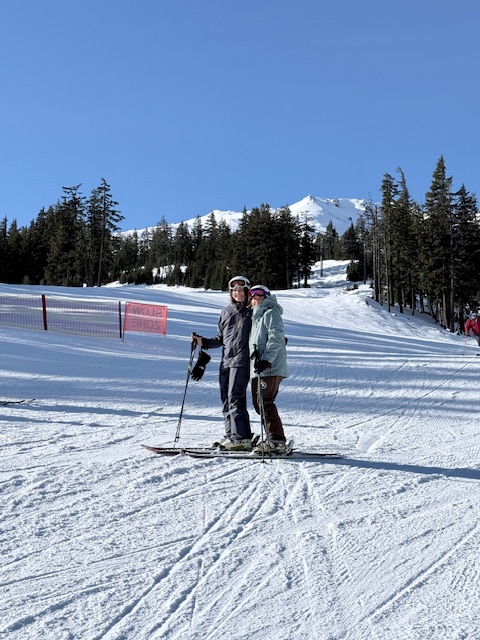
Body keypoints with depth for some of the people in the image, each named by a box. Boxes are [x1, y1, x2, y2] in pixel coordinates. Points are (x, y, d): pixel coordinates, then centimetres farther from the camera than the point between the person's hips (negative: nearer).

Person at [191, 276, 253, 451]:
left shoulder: (252, 312, 4)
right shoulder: (226, 312, 18)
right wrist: (203, 342, 8)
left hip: (241, 360, -6)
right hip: (226, 361, 6)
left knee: (235, 398, -13)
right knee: (226, 400, 5)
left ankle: (242, 439, -11)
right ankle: (230, 435, 13)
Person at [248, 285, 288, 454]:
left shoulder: (271, 313, -4)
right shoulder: (257, 316, 25)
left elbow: (276, 339, -16)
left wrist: (267, 359, -25)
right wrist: (256, 360, 21)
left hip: (271, 368, -10)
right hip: (258, 369, 10)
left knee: (265, 403, -13)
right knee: (259, 403, 9)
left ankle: (276, 441, -10)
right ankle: (274, 439, 15)